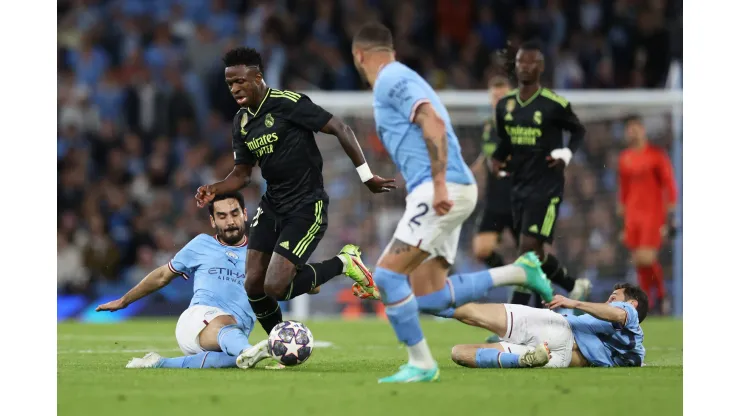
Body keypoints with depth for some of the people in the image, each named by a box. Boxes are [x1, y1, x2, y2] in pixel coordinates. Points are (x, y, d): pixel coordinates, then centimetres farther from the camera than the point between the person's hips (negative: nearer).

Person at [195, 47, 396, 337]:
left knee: (275, 288, -17)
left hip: (306, 208, -7)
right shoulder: (241, 121, 6)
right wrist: (214, 189, -8)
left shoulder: (288, 104, -17)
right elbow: (242, 174, 12)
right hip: (272, 205, 7)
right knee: (253, 285, 2)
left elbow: (341, 129, -15)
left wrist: (366, 176, -13)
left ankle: (343, 264, 5)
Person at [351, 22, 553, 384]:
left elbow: (434, 125, -19)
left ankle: (420, 363, -7)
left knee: (387, 274, -11)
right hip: (447, 192, 10)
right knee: (429, 297, 6)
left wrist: (439, 186, -24)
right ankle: (519, 272, 8)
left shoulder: (392, 80, -6)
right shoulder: (399, 79, 25)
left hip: (443, 191, -9)